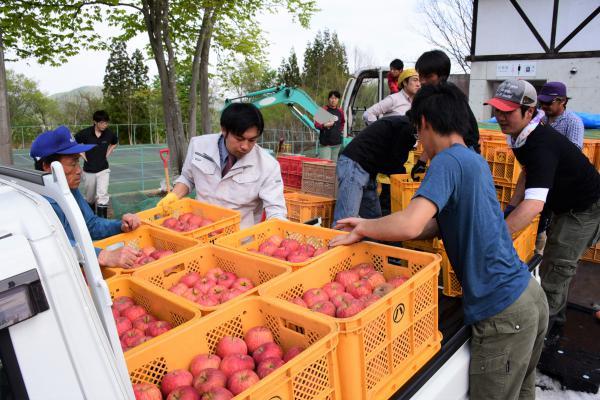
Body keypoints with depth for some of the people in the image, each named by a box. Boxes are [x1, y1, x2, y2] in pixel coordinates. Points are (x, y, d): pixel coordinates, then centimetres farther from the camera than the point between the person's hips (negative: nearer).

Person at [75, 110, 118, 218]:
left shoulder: (109, 133, -6)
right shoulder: (85, 133, -12)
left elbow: (115, 143, 17)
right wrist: (82, 155, -4)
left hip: (103, 169, 0)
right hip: (89, 170, 0)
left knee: (102, 196, -12)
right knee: (90, 198, 13)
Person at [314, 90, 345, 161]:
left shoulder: (340, 111, 9)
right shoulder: (323, 110, -5)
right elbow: (316, 124, -8)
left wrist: (339, 130, 15)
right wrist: (324, 125, -26)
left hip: (337, 142, 5)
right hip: (325, 143, -5)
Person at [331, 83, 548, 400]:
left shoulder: (448, 160, -17)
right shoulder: (476, 160, 12)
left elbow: (411, 225, -30)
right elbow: (438, 224, 9)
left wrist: (363, 228, -12)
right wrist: (371, 227, 6)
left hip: (501, 312, -9)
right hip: (530, 294, 9)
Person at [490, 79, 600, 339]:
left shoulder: (542, 145, -37)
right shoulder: (520, 135, -7)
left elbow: (534, 204, -49)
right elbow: (528, 171, 12)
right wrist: (511, 207, 3)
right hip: (564, 205, 10)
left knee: (553, 274, -8)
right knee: (557, 266, 21)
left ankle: (542, 331, 7)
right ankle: (555, 322, 40)